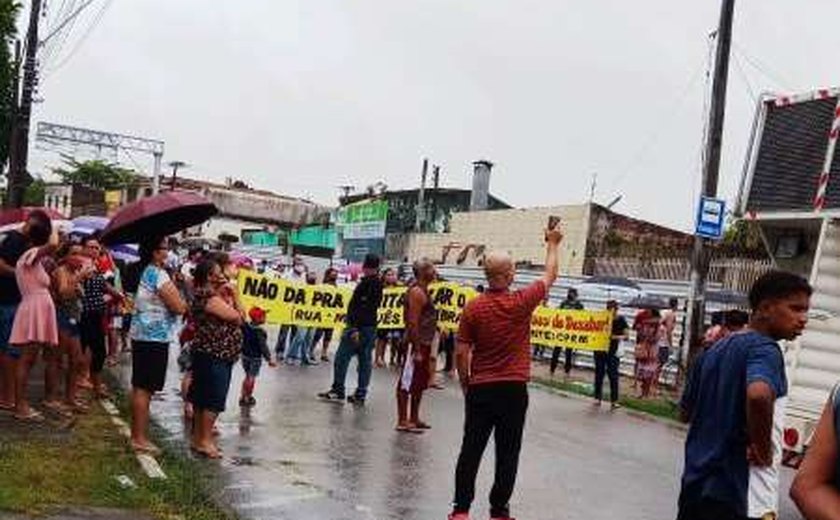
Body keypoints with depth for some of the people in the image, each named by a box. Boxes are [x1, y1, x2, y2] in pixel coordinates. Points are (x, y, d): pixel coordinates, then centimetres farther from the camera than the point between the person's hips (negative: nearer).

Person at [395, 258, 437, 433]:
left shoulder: (423, 290, 15)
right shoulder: (417, 292, -16)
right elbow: (413, 323, -21)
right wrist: (417, 350, -23)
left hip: (424, 344, 10)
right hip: (416, 344, -10)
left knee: (420, 384, 16)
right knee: (407, 383, -4)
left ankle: (414, 418, 25)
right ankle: (402, 421, 0)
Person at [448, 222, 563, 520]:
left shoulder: (473, 308, -6)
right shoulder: (522, 302, -7)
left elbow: (462, 354, -5)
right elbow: (550, 276, 10)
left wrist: (465, 385, 10)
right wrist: (552, 244, 25)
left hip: (480, 389, 1)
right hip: (514, 390, -1)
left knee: (471, 449, 7)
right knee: (507, 453, 8)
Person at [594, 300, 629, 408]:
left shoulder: (621, 320, -3)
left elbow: (626, 335, -5)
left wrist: (616, 337, -22)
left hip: (613, 351, -3)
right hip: (600, 348, 3)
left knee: (613, 375, -3)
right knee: (599, 373, 7)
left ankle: (614, 400, 2)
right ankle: (598, 398, 15)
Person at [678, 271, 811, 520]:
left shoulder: (713, 351, 11)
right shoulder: (765, 349, -13)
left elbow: (686, 412, 19)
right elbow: (758, 394, -36)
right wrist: (763, 450, -22)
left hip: (695, 481, 8)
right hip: (738, 493, -8)